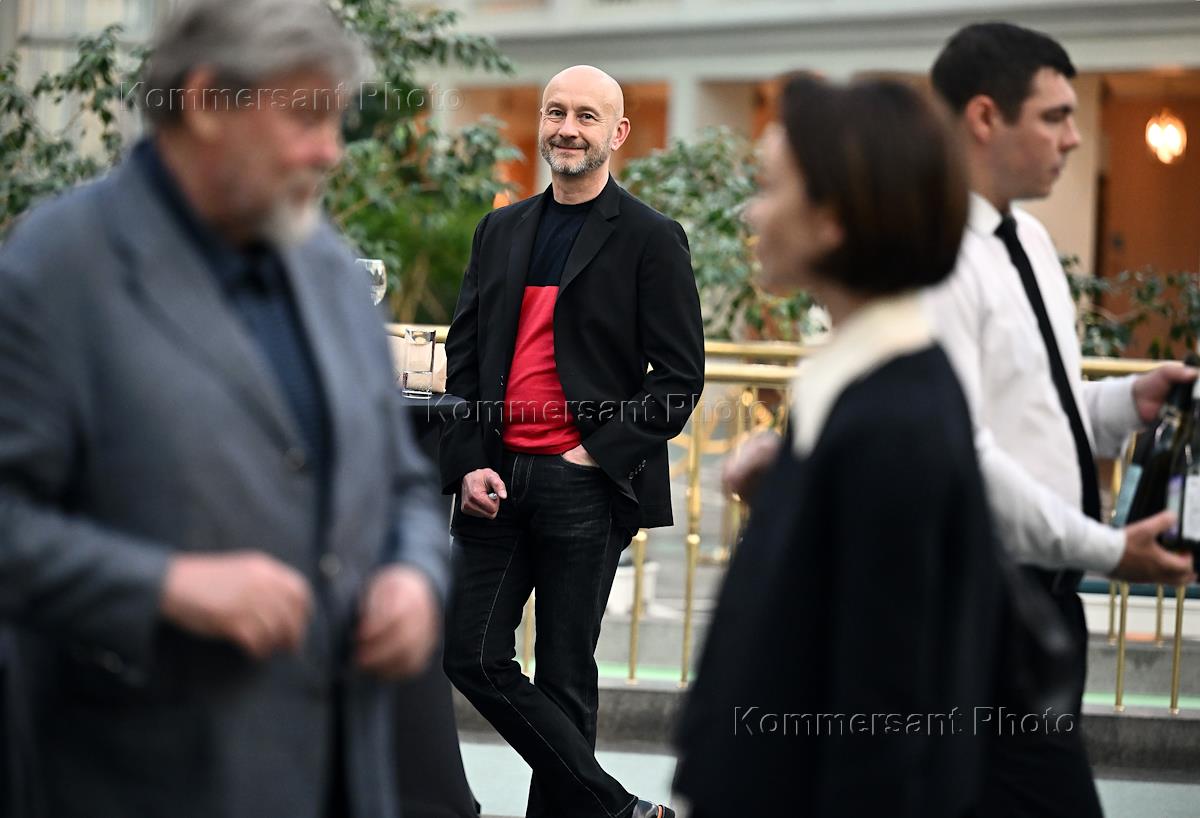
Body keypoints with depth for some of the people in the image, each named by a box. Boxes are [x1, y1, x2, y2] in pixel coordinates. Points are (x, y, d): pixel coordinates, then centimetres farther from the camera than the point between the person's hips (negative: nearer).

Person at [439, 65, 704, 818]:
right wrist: (468, 464, 0)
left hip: (585, 486, -5)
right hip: (496, 479, 5)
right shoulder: (501, 232, 15)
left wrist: (598, 456, -12)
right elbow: (464, 359, 14)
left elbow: (680, 378, -5)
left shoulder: (651, 239, -1)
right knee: (474, 655, -1)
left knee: (563, 674, 0)